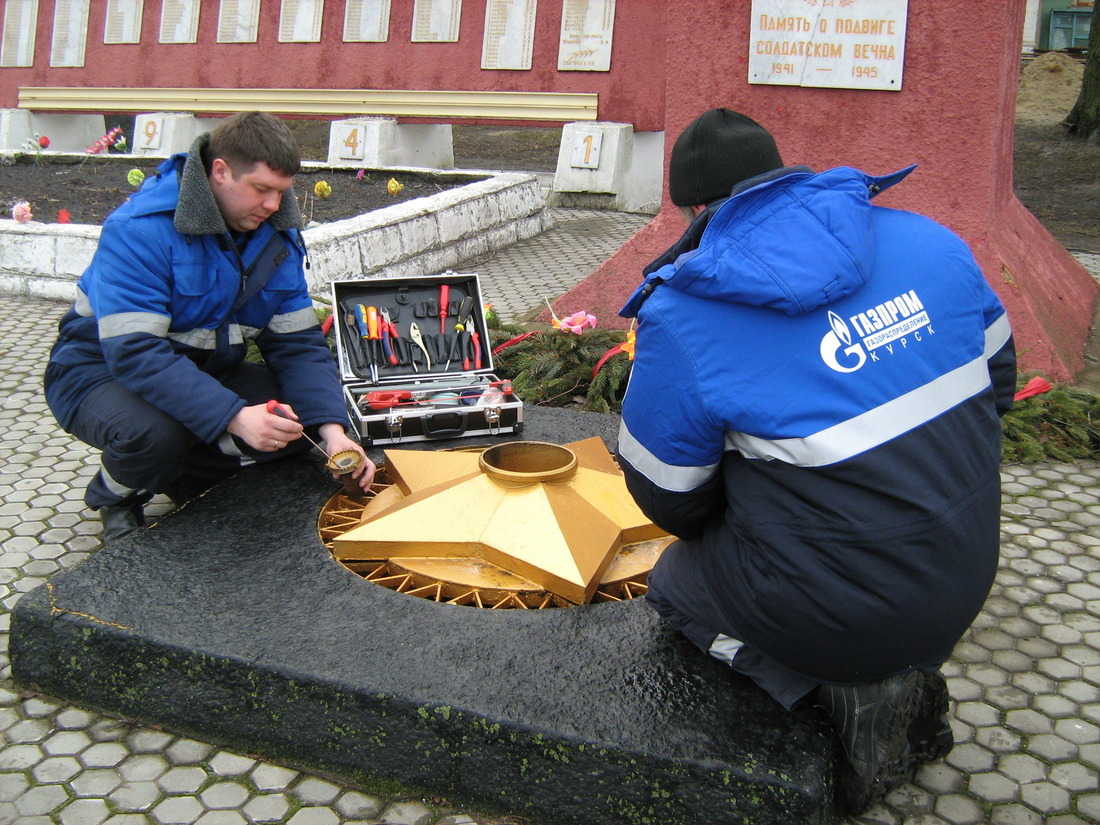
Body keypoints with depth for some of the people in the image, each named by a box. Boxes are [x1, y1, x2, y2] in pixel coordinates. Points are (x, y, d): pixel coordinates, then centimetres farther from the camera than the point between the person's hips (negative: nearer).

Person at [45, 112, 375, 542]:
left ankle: (186, 479, 9)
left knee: (304, 419, -15)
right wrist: (235, 416, -45)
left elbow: (298, 342, -7)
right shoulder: (141, 230, -27)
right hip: (104, 371, -5)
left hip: (207, 371, 6)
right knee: (154, 434, -38)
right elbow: (134, 352, -35)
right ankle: (115, 496, 1)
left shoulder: (276, 234, -6)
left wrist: (332, 430, -23)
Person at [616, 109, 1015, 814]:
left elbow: (668, 497, -7)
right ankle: (910, 674, 16)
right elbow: (997, 379, 10)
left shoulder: (684, 315, -17)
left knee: (674, 580, 22)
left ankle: (850, 690, 3)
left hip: (838, 609, -6)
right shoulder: (930, 241, -2)